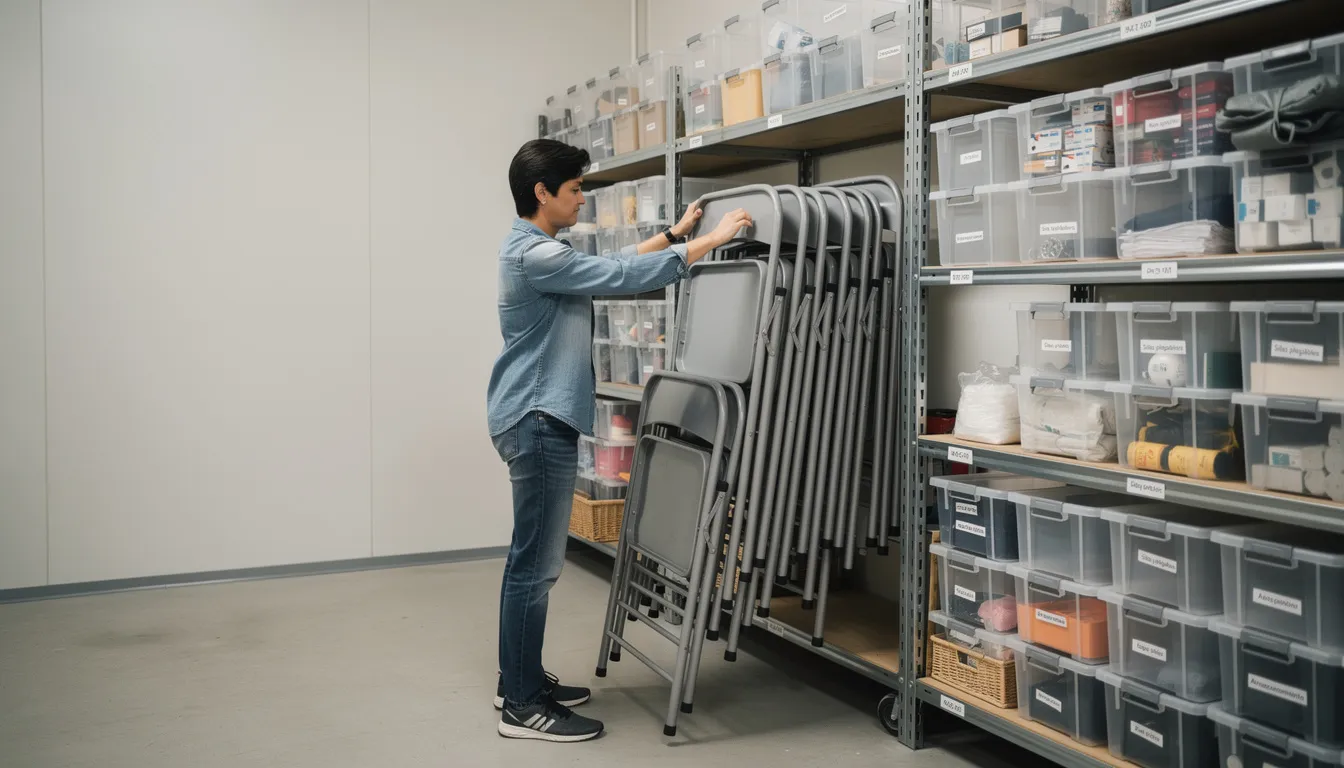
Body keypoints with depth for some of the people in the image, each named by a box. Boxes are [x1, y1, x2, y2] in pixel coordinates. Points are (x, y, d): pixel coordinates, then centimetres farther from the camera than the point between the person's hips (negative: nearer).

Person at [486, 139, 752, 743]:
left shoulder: (536, 250, 17)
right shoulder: (534, 255, -17)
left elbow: (611, 265, 25)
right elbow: (624, 277, -20)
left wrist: (674, 234, 23)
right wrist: (710, 241, -13)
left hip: (539, 420, 11)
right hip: (538, 422, -11)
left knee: (532, 560, 15)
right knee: (535, 565, -6)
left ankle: (521, 681, 25)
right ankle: (523, 707, 1)